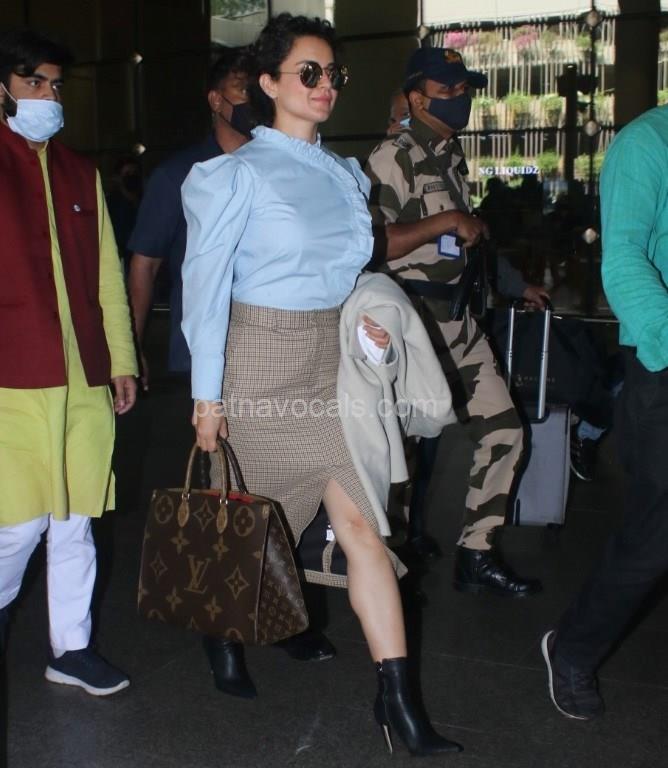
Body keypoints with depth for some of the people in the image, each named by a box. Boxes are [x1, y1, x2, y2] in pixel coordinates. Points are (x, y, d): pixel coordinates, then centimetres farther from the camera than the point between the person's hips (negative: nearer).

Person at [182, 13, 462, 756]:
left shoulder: (346, 175, 12)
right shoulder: (241, 172, -7)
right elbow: (205, 282, -9)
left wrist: (365, 316, 2)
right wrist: (208, 393, -11)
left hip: (331, 360, 5)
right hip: (261, 357, -4)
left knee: (360, 521, -4)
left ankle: (395, 695, -1)